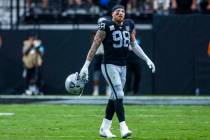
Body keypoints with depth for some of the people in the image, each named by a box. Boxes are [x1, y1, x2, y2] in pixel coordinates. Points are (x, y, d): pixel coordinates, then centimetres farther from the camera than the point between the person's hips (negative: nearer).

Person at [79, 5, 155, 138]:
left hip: (123, 67, 7)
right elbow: (94, 46, -9)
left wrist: (147, 59, 17)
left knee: (114, 97, 9)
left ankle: (104, 128, 18)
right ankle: (123, 128, -20)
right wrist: (86, 66, -11)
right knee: (119, 95, -16)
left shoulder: (129, 25, 8)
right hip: (109, 66, -6)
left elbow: (134, 45, 20)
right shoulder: (106, 26, -10)